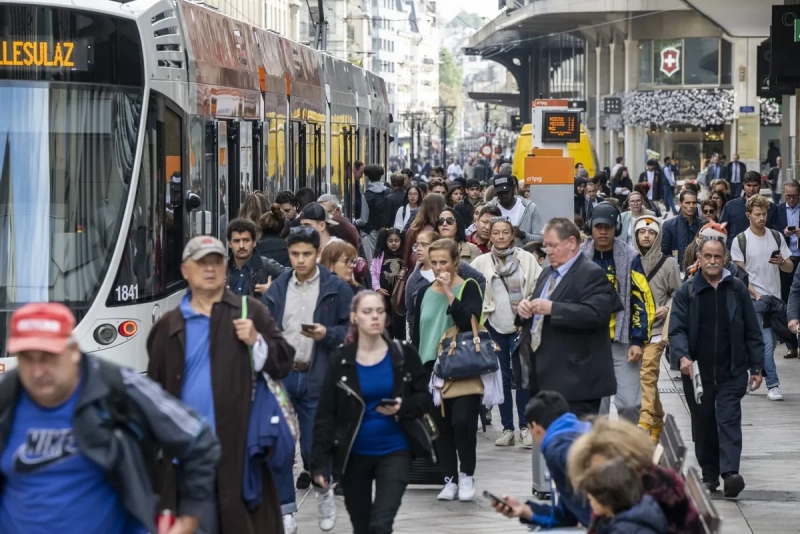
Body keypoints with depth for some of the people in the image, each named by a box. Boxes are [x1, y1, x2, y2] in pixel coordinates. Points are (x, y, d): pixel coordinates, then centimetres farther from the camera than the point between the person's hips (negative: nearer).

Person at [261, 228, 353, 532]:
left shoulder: (337, 289, 0)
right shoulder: (277, 289, 8)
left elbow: (353, 331, 0)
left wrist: (327, 334, -17)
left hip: (317, 379, -3)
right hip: (280, 376, 3)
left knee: (314, 447, 0)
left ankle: (324, 490, 31)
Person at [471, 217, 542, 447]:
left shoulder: (526, 259, 0)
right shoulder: (481, 262, 3)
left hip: (521, 325, -2)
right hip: (494, 326, 2)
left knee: (521, 376, -3)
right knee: (503, 377, 6)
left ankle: (525, 427, 4)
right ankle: (507, 428, 11)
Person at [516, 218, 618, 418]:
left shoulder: (591, 274, -11)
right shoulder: (547, 273, 19)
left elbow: (596, 314, -24)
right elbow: (538, 311, 26)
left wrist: (552, 308, -27)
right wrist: (525, 307, 1)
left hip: (575, 377, -9)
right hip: (545, 373, 9)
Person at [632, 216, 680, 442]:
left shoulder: (668, 263, 2)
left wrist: (667, 308, -9)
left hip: (655, 329, -3)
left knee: (647, 374, -16)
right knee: (648, 378, 12)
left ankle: (645, 422, -23)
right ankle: (657, 421, 25)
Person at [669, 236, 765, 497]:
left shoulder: (737, 290, 3)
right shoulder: (686, 292, 1)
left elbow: (752, 332, 7)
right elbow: (676, 329, -6)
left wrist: (756, 367, 3)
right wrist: (682, 356, -24)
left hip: (731, 372, -1)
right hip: (697, 373, 1)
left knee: (729, 420, -10)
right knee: (703, 424, 10)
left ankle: (730, 473, -20)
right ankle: (709, 474, 21)